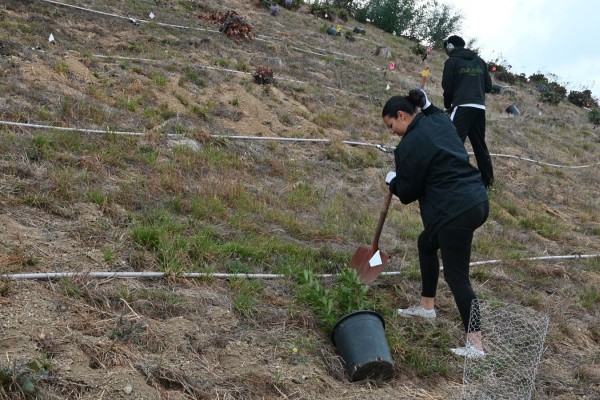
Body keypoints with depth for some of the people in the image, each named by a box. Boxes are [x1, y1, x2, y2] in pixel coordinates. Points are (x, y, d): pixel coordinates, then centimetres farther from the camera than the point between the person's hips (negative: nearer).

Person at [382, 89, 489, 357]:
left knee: (456, 277, -3)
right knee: (426, 243, 28)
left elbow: (407, 193, -5)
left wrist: (392, 181, 15)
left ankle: (475, 344, -2)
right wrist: (426, 104, 33)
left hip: (457, 212, -10)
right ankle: (427, 306, 40)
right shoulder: (439, 121, 10)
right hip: (478, 201, 10)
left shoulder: (410, 146, -14)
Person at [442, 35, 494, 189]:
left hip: (463, 106, -6)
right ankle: (487, 180, 26)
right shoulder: (480, 61, 17)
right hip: (480, 107, 6)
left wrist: (448, 106, 16)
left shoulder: (452, 61, 1)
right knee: (480, 144, 17)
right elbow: (488, 87, 16)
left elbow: (447, 88, 0)